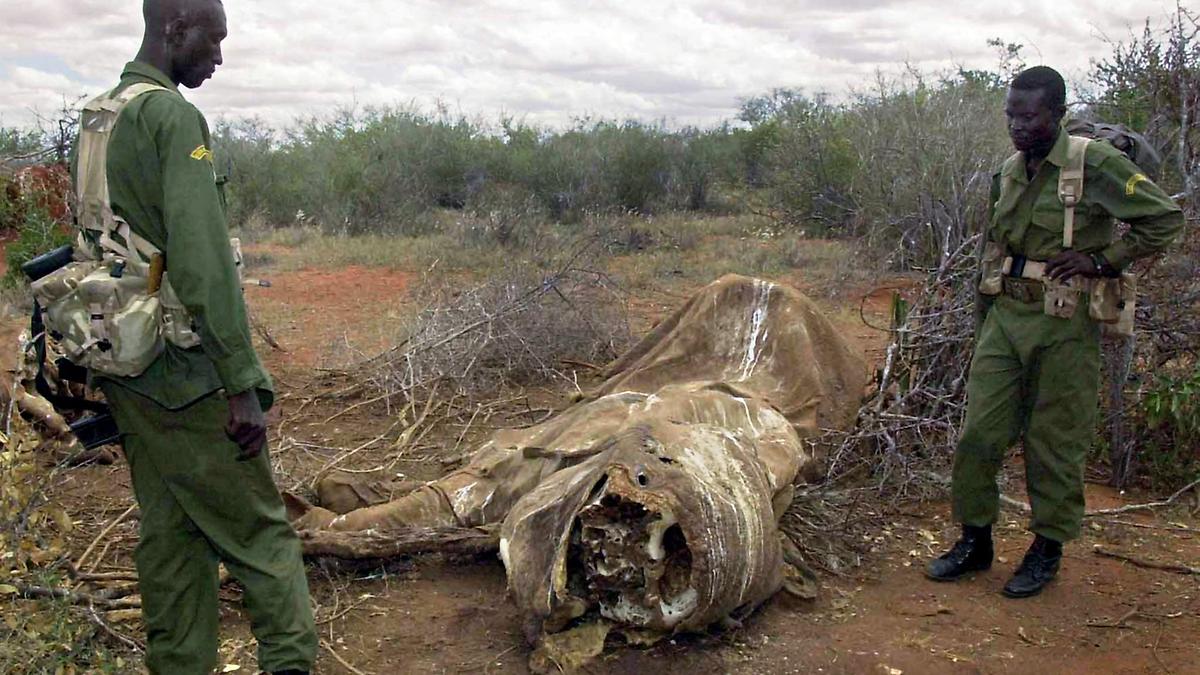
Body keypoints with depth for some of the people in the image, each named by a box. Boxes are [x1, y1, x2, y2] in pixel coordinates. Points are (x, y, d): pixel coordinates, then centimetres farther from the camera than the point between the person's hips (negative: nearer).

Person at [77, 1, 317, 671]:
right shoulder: (174, 117, -15)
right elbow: (203, 260, -22)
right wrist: (243, 384, -21)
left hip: (121, 373, 8)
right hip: (185, 374, -8)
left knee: (168, 532, 14)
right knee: (258, 528, 1)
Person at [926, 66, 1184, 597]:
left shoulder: (1096, 165, -9)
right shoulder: (1008, 173, 10)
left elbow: (1165, 219, -7)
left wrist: (1100, 260, -12)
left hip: (1065, 322, -5)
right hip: (1005, 315, 6)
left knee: (1054, 442, 4)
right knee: (978, 433, 3)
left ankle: (1048, 550, 21)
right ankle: (975, 540, 18)